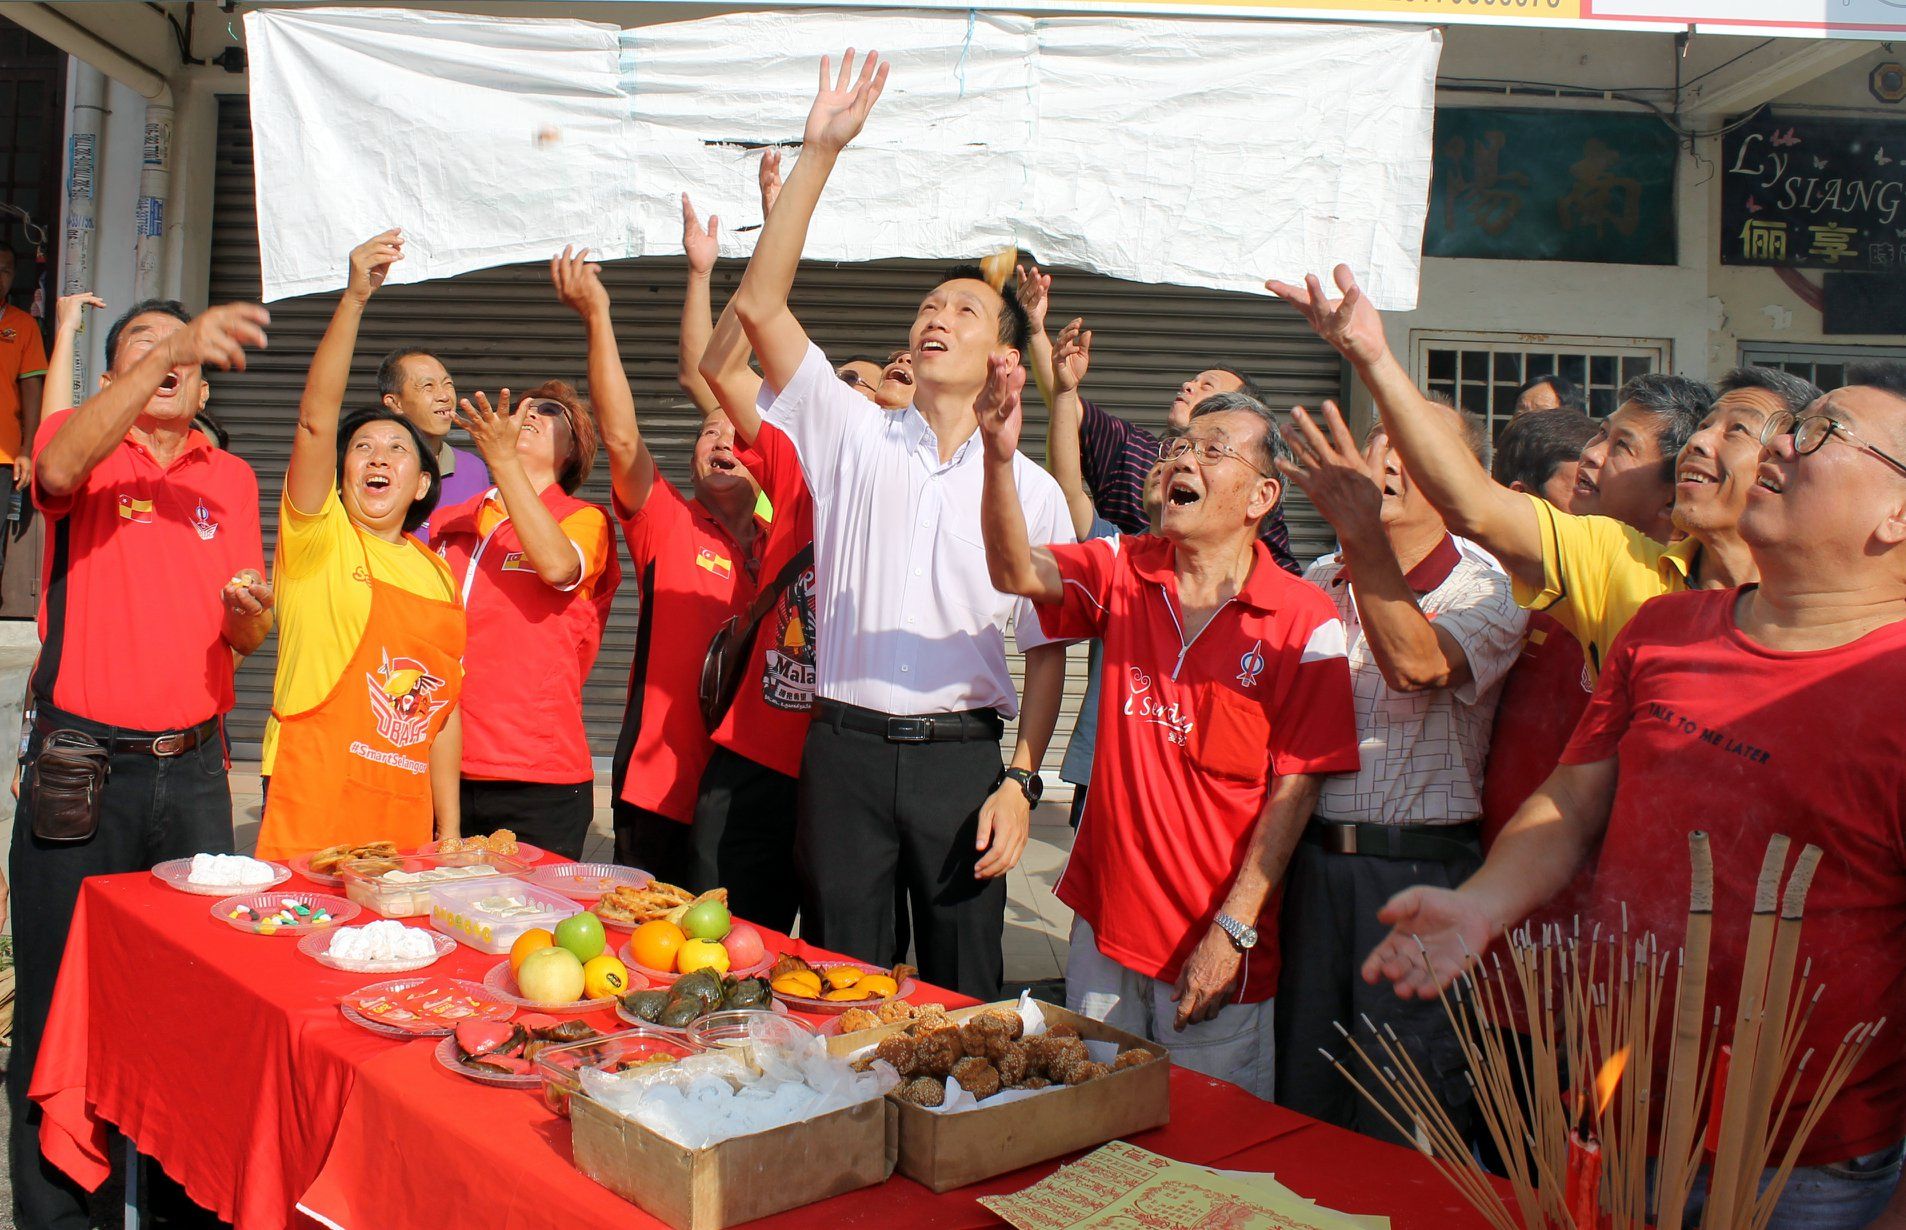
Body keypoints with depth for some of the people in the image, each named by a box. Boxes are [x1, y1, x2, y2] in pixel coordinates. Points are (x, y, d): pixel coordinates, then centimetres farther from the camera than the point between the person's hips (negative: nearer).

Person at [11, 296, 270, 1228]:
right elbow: (58, 469, -25)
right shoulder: (78, 436, 2)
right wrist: (171, 343, -31)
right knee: (57, 1007, 4)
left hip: (193, 768, 4)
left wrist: (251, 613, -11)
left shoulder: (232, 477, 13)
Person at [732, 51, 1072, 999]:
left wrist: (1022, 780, -5)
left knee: (964, 993, 8)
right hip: (845, 747, 0)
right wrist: (818, 153, -8)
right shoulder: (854, 438, 5)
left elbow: (1046, 650, 5)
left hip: (962, 756, 0)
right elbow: (758, 306, -4)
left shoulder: (1031, 489, 5)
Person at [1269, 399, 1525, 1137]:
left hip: (1421, 870, -4)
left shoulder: (1487, 595, -3)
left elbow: (1416, 665, -25)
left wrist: (1360, 530, -34)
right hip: (1312, 861, 4)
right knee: (1297, 1104, 13)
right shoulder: (1319, 585, 11)